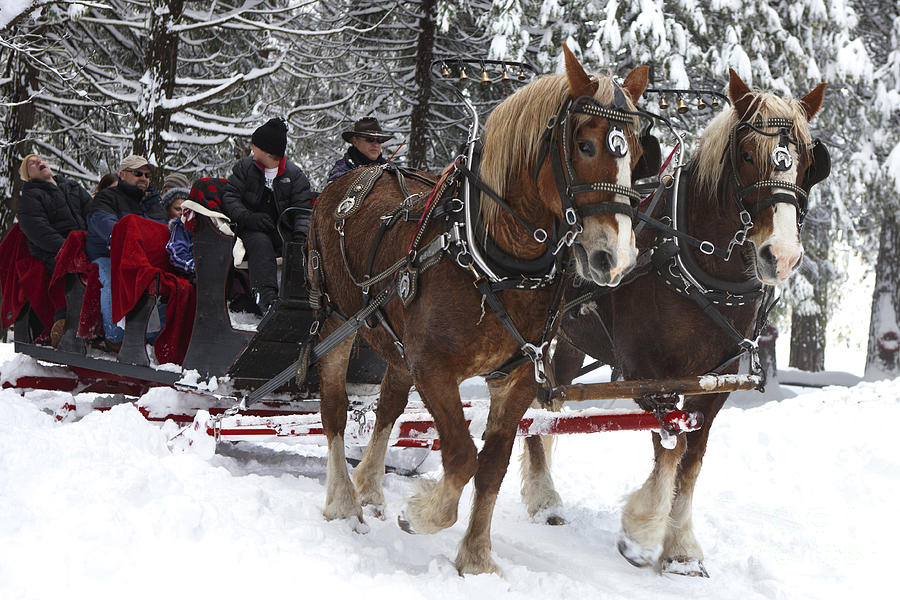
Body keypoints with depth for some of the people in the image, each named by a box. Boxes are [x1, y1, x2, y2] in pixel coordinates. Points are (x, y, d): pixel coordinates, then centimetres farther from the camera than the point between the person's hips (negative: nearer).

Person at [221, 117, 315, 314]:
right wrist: (247, 217, -18)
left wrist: (300, 234, -21)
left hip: (282, 229, 2)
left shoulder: (294, 174, 5)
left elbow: (303, 209, -1)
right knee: (261, 245, -35)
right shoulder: (244, 167, 7)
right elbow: (229, 197, 1)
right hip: (253, 230, -2)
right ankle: (265, 296, -52)